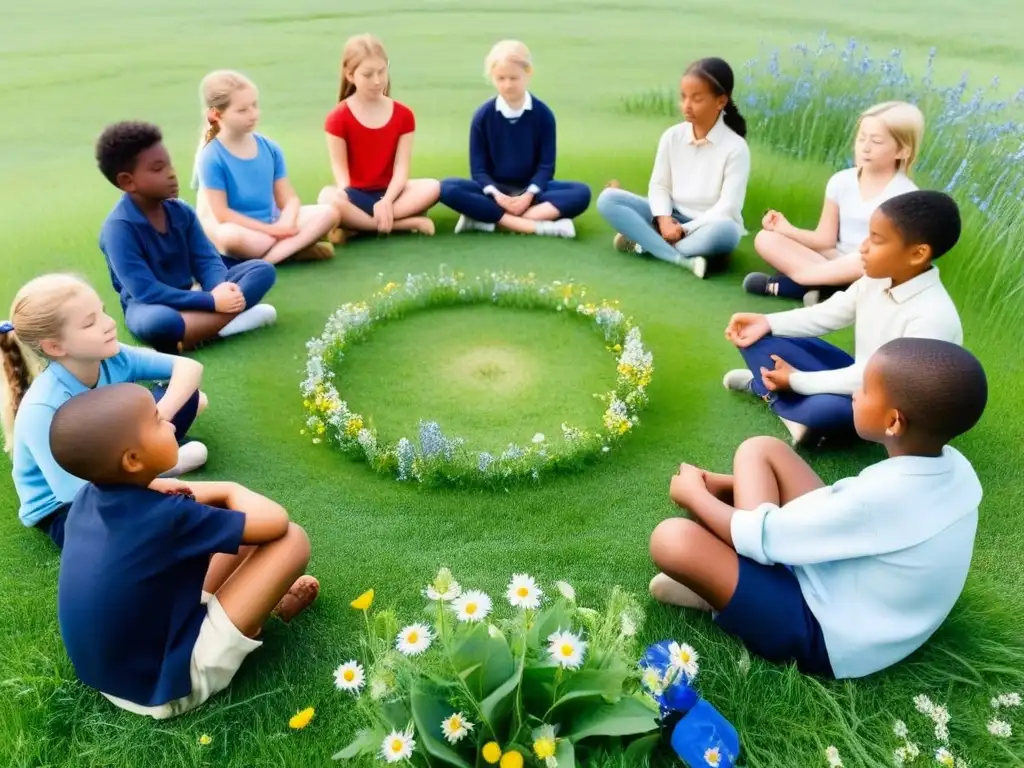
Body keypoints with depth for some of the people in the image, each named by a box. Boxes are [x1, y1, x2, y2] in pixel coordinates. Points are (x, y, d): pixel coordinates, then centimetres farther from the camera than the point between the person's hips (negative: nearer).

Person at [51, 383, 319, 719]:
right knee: (291, 538, -12)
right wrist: (229, 491, -2)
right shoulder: (166, 519, -29)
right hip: (166, 685, -8)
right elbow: (275, 521, -21)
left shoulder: (89, 497, -6)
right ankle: (260, 614, 13)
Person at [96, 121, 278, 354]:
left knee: (263, 270, -6)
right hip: (150, 305, -7)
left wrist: (221, 288, -27)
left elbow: (207, 259, -3)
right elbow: (145, 292, -25)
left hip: (188, 295, 7)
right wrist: (211, 302, -29)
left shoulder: (181, 211, 0)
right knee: (158, 322, -44)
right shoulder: (119, 227, -18)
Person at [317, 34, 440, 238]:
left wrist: (387, 201, -22)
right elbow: (340, 169, -8)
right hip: (356, 195, -2)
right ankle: (407, 223, -28)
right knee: (328, 198, -37)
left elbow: (401, 167, -6)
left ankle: (356, 224, -26)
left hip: (389, 191, 3)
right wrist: (346, 204, -28)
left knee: (432, 187, -27)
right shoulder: (338, 118, -4)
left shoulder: (403, 115, 2)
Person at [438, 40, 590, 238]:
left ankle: (488, 217, -32)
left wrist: (528, 195, -21)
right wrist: (496, 195, -22)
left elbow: (546, 164, -4)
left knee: (581, 193, -26)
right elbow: (478, 168, -3)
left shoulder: (543, 114, -2)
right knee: (447, 188, -28)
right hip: (495, 190, 0)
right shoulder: (482, 116, -3)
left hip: (531, 189, 0)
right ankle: (537, 225, -35)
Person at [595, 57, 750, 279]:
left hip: (707, 227, -4)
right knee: (607, 199, -15)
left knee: (725, 231, -41)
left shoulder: (735, 147, -12)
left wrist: (684, 229, -21)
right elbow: (659, 186, 0)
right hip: (673, 220, 4)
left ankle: (645, 244, -27)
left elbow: (727, 208, -16)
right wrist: (664, 220, -20)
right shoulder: (672, 136, 0)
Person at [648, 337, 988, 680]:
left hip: (827, 635, -8)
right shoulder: (953, 466, -8)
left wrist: (695, 495, -3)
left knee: (673, 538, -26)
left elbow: (759, 537, -23)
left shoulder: (880, 498, -34)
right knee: (759, 450, 3)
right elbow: (843, 505, 6)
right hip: (855, 579, 8)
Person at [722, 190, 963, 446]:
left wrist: (797, 380, -24)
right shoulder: (878, 278, -8)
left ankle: (761, 385, -14)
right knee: (757, 337, -4)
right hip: (860, 376, 7)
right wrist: (767, 322, -15)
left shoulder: (933, 316, -31)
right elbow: (829, 313, 1)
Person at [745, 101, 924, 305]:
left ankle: (779, 284, -30)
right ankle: (829, 286, -29)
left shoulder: (905, 195, -9)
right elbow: (826, 240, 2)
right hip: (837, 264, 4)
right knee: (766, 239, -12)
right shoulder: (841, 181, 2)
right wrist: (788, 229, -12)